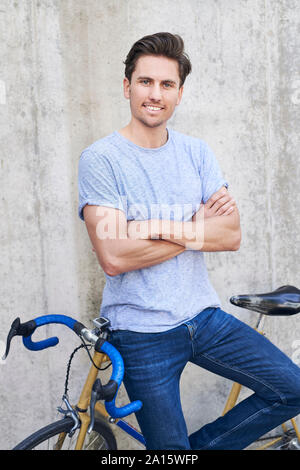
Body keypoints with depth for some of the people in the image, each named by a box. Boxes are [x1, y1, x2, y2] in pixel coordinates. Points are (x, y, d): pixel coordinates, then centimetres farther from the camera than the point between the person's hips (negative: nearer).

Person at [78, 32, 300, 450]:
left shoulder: (197, 152, 5)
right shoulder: (100, 159, -10)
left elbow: (231, 235, -5)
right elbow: (114, 256, -20)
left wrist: (158, 227, -20)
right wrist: (196, 229, -12)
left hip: (203, 317, 5)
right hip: (143, 333, -4)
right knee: (169, 449, 7)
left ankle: (200, 446, 17)